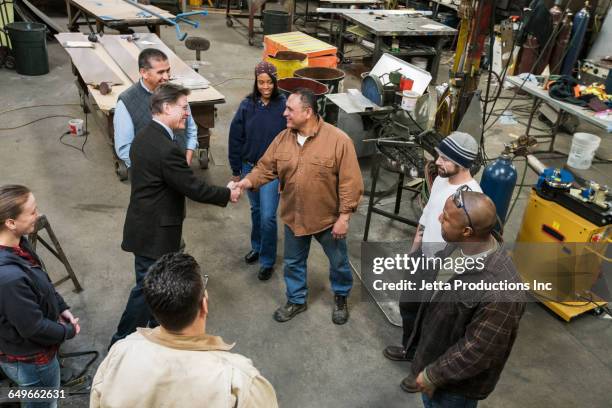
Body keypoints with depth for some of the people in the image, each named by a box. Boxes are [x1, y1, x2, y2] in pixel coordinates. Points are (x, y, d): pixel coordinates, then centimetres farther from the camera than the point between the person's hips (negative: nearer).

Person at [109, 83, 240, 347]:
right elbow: (194, 188, -21)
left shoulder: (144, 136, 4)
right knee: (147, 287, 5)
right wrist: (227, 195, -7)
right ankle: (122, 342, 20)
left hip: (147, 224, 10)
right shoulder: (166, 149, -27)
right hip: (154, 231, -10)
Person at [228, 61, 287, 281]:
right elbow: (236, 138, 0)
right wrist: (236, 170, 3)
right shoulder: (247, 105, -6)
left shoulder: (284, 105, -13)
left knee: (268, 216, -4)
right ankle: (256, 247, 42)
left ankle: (267, 261, 15)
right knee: (256, 210, 20)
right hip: (249, 166, 3)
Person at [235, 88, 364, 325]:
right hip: (293, 216, 4)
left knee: (338, 262, 17)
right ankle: (296, 300, 42)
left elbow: (350, 182, -18)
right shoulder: (283, 138, -5)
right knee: (293, 262, 19)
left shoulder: (338, 140, -21)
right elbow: (265, 168, 1)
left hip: (328, 217, -3)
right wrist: (247, 182, -19)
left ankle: (341, 298, 44)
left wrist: (344, 216, -18)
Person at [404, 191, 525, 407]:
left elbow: (478, 352, -29)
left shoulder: (499, 293, -41)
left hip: (456, 382, -6)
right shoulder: (460, 244, -15)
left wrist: (433, 376, -15)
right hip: (434, 348, 7)